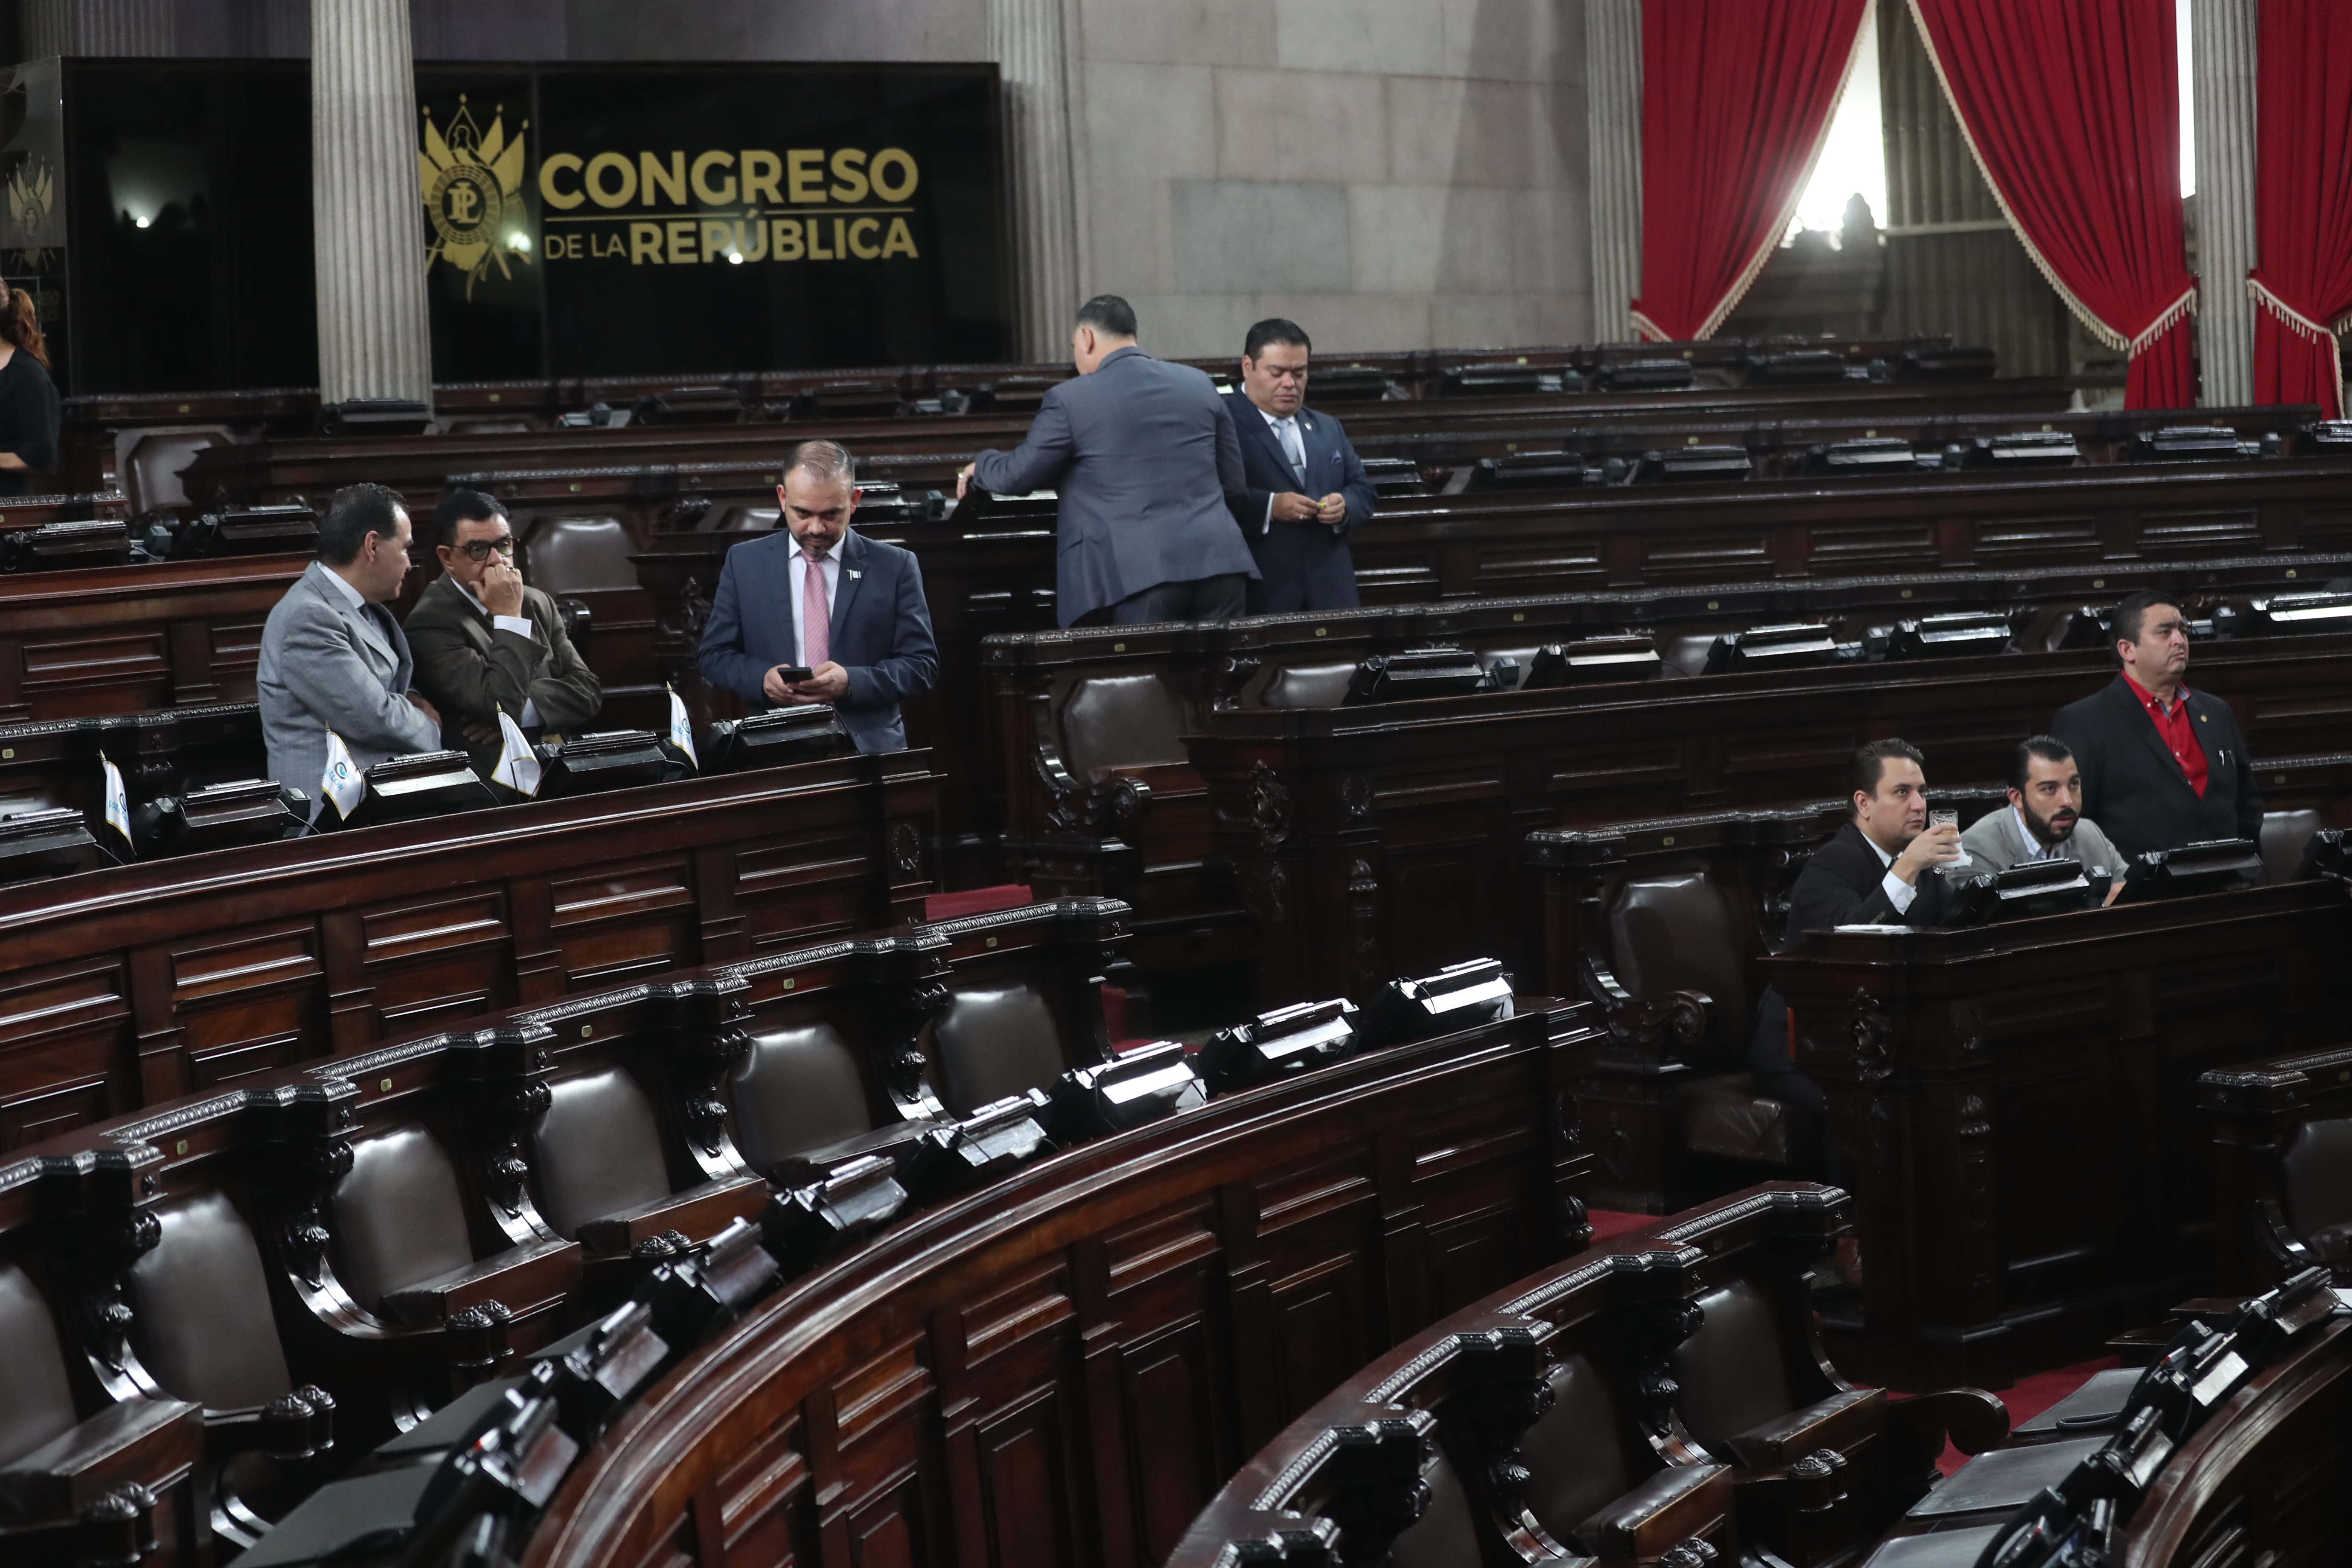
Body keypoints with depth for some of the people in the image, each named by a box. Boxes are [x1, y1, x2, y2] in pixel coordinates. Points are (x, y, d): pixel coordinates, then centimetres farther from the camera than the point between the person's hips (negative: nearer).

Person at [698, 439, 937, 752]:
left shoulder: (896, 567, 6)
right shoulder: (744, 562, 11)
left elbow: (922, 665, 6)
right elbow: (714, 656, 14)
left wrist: (851, 683, -11)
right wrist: (762, 678, -8)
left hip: (869, 750, -1)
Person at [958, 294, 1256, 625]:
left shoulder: (1069, 400, 0)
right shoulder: (1199, 384, 13)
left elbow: (1016, 477, 9)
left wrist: (981, 465, 31)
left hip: (1142, 574, -4)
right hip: (1219, 563, 4)